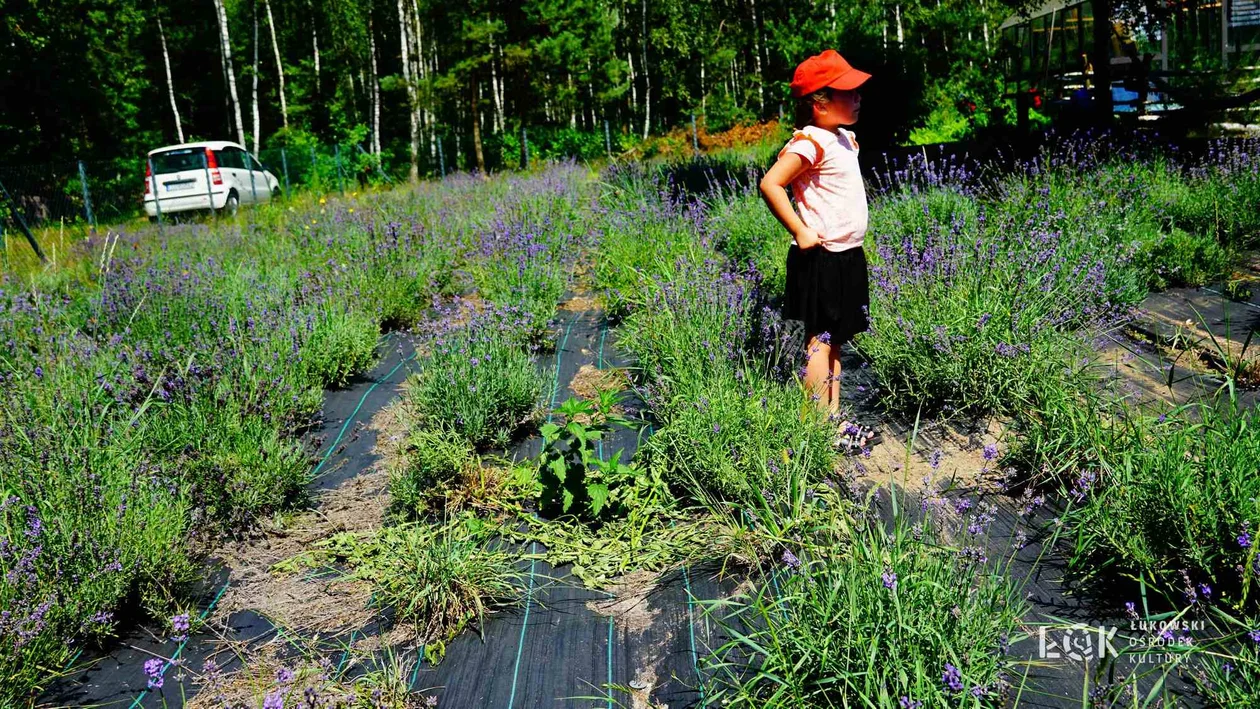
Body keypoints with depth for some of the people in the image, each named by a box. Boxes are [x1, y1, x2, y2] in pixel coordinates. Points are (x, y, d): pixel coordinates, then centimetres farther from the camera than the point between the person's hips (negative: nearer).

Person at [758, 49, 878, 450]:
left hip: (847, 257, 9)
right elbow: (770, 184, -26)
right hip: (821, 260, -9)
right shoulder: (811, 142, -17)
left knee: (834, 342, 13)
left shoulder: (844, 139, 13)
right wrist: (800, 232, -22)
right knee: (820, 341, -5)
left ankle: (833, 419, 21)